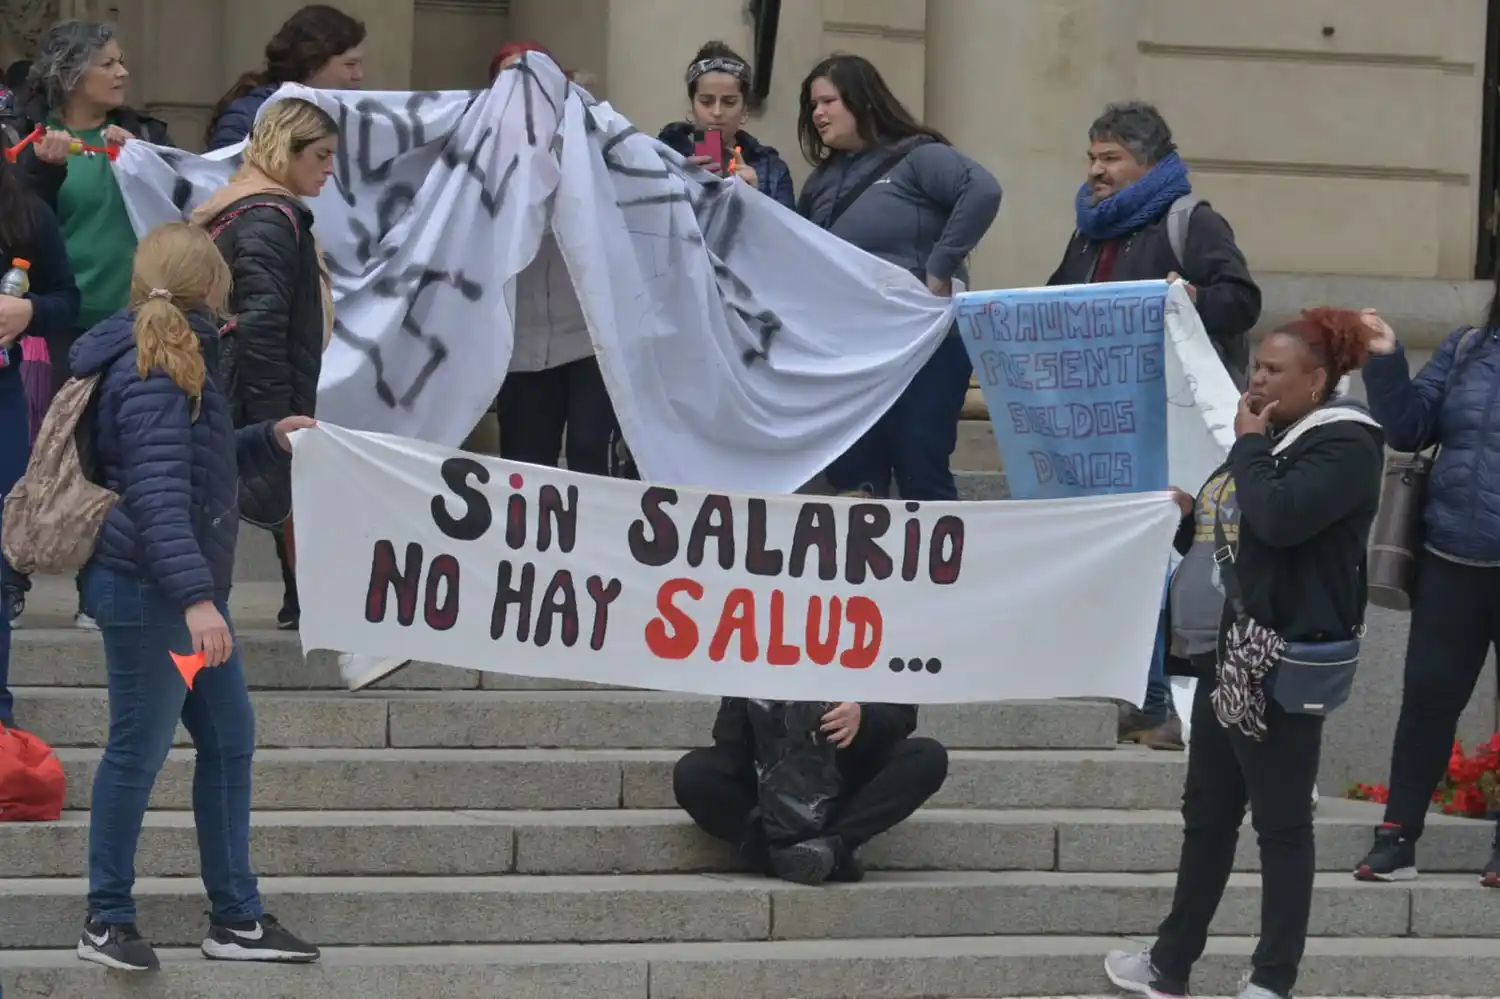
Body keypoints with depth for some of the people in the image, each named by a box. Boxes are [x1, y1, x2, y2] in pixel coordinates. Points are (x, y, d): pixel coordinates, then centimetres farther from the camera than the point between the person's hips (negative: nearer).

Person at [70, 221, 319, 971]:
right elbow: (157, 495, -25)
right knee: (140, 747, -3)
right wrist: (196, 598, -32)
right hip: (147, 591, -11)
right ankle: (106, 920, 6)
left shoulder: (176, 360, 17)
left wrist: (268, 441, 21)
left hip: (187, 589, 11)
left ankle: (236, 917, 16)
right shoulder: (155, 372, -16)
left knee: (228, 739, 11)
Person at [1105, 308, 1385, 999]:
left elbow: (1277, 519, -28)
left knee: (1281, 824, -3)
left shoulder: (1346, 447, -11)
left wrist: (1247, 445, -13)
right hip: (1227, 656, 10)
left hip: (1283, 664, -9)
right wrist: (1185, 514, 7)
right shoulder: (1273, 438, 17)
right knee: (1207, 813, 15)